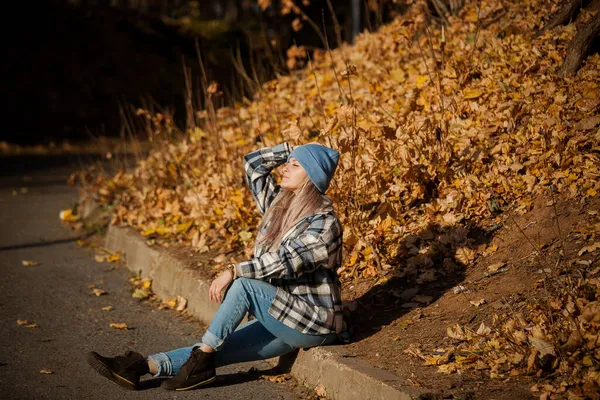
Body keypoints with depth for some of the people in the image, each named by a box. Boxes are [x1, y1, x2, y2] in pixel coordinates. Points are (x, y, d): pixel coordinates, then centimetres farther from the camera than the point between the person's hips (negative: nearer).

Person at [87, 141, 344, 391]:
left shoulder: (324, 224, -16)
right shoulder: (279, 203, 9)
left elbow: (285, 262, -26)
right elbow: (252, 163, 13)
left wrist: (234, 271, -29)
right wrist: (291, 150, 6)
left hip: (312, 323, -8)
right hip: (282, 318, 8)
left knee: (244, 285, -25)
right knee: (220, 346, -6)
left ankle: (202, 362, -19)